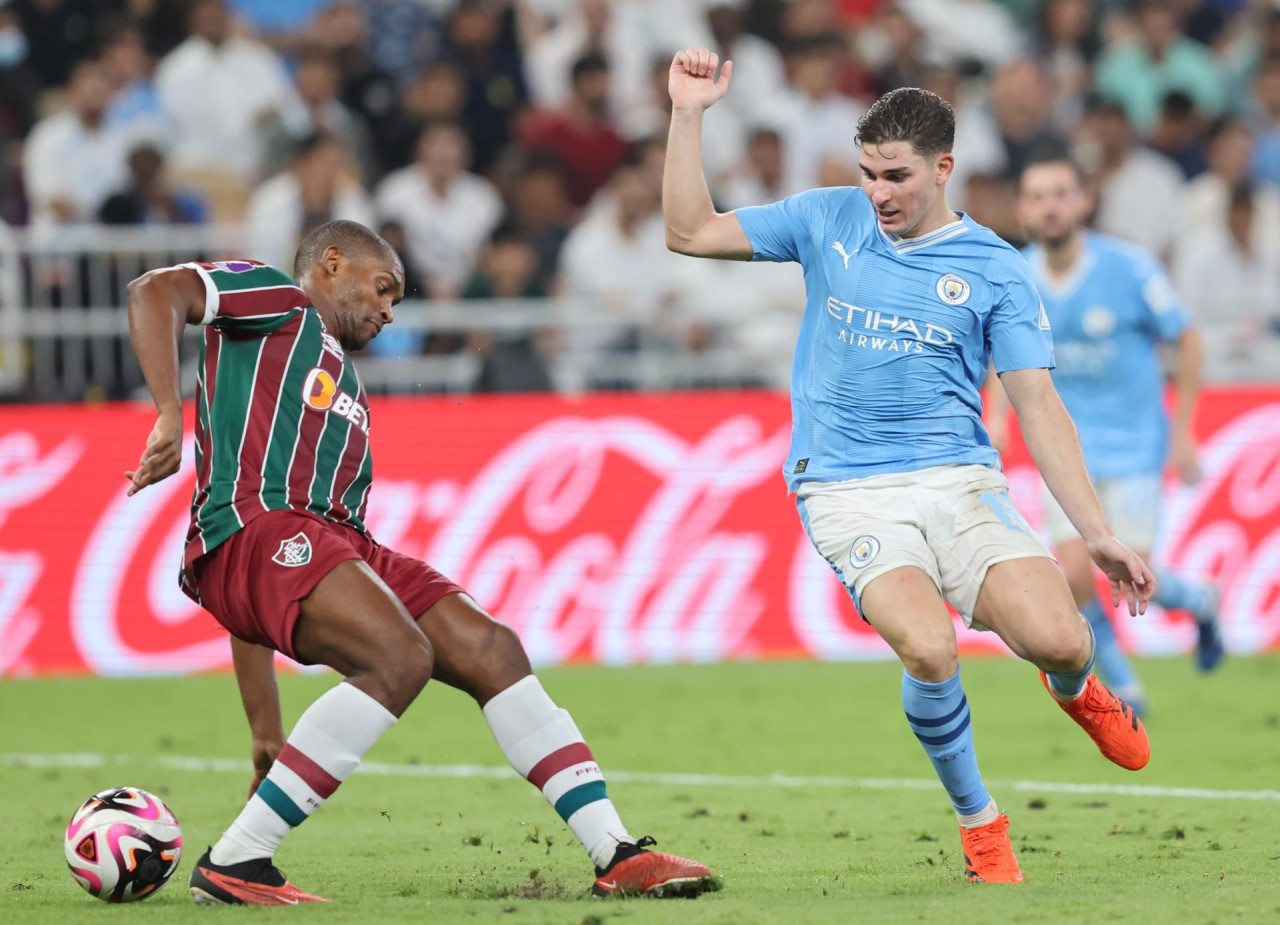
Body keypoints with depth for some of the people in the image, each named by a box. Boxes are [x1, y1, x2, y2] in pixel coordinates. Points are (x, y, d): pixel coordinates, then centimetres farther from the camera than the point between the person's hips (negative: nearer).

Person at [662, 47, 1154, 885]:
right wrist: (689, 117, -1)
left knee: (1057, 638, -21)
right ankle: (979, 822, -1)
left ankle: (1074, 684, 21)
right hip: (848, 493, 0)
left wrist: (1098, 534, -5)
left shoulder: (995, 270, 3)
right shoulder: (829, 220, 8)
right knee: (929, 648, -28)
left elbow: (1039, 406, 1)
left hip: (960, 483, 0)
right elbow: (691, 233, 10)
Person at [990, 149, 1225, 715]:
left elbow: (1186, 342, -4)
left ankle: (1199, 602, 28)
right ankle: (1124, 690, 13)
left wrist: (1183, 430, -6)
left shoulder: (1129, 268, -16)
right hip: (1068, 446, 3)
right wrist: (997, 417, -3)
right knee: (1074, 579, -9)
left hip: (1133, 443, -3)